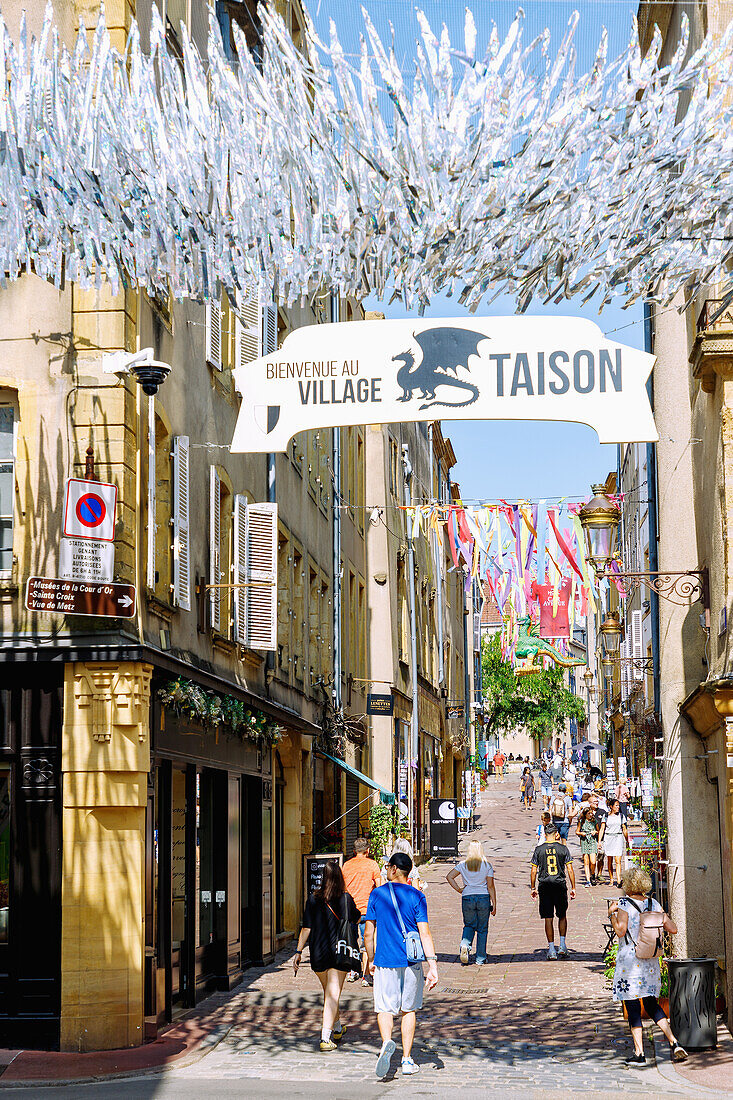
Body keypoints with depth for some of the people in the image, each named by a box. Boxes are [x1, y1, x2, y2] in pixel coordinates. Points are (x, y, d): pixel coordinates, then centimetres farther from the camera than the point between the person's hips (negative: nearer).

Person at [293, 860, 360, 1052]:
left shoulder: (313, 899, -4)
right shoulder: (346, 899, -6)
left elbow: (306, 928, -5)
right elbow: (356, 920, 11)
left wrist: (298, 952, 0)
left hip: (318, 953, 2)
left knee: (329, 993, 21)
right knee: (333, 995, -3)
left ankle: (337, 1028, 39)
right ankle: (325, 1038, -15)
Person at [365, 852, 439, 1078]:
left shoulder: (377, 894, 0)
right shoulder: (416, 896, -3)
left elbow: (368, 933, 3)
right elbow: (425, 934, -9)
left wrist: (371, 960, 16)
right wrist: (433, 966, -9)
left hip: (385, 961, -1)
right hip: (411, 962, 1)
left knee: (385, 1008, 2)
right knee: (409, 1010, 13)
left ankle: (387, 1041, -27)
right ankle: (407, 1059, 15)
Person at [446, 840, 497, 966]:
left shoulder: (463, 864, 1)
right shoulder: (487, 865, -3)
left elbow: (449, 876, -5)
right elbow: (491, 886, -4)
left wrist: (459, 890, 2)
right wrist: (494, 904, 0)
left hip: (467, 898, 1)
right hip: (484, 898, -1)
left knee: (469, 925, 17)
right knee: (482, 929, 10)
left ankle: (465, 944, -13)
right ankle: (480, 959, 11)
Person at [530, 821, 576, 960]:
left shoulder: (539, 849, 0)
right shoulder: (563, 848, 0)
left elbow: (533, 871, 1)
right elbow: (570, 870, -1)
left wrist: (533, 888, 11)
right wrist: (573, 888, 6)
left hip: (545, 886, 0)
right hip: (560, 885, 0)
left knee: (548, 919, 3)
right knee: (562, 916, 17)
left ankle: (552, 949, 3)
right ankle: (562, 945, 10)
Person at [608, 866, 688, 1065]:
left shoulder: (624, 904, -9)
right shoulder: (654, 904, 5)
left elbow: (621, 931, -21)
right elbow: (673, 929, 3)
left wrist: (612, 914, -5)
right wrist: (662, 916, 21)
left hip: (629, 961, -5)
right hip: (650, 961, 5)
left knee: (633, 1008, 2)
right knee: (652, 1005, 16)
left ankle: (639, 1053, 2)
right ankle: (674, 1043, 1)